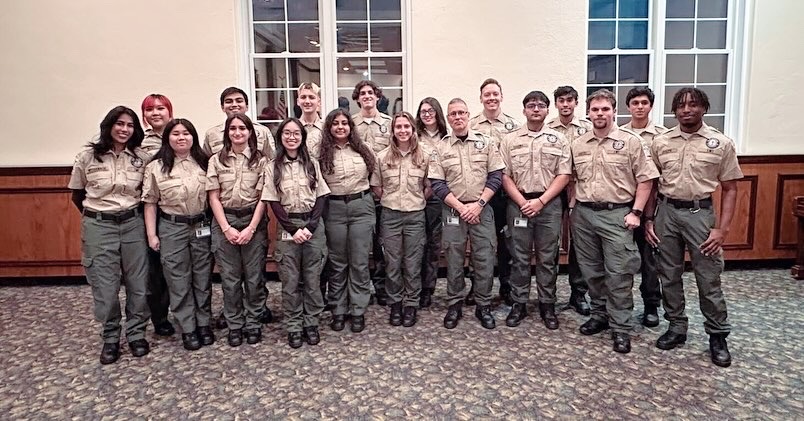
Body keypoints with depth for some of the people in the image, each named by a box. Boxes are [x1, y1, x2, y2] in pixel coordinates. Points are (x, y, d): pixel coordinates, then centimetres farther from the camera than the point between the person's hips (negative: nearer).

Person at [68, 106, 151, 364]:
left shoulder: (142, 158, -2)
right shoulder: (88, 157, -3)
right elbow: (77, 194, 10)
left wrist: (131, 212, 10)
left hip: (133, 223, 1)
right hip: (99, 226, -1)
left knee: (138, 283, 7)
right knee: (105, 287, 4)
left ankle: (136, 334, 24)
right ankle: (110, 338, 22)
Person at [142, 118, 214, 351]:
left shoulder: (204, 163, 3)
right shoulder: (156, 167, -3)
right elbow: (150, 203, -1)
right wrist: (152, 235, -4)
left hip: (202, 226, 2)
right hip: (172, 228, -1)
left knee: (202, 278, 10)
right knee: (179, 281, 5)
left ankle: (204, 324, 23)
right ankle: (188, 329, 16)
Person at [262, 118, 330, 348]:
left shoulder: (312, 164, 5)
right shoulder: (272, 167, 1)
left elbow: (321, 197, 2)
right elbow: (273, 202, -3)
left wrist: (310, 226, -10)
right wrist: (293, 228, -12)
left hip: (314, 226, 1)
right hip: (287, 228, -1)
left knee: (312, 278, 6)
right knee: (290, 281, 5)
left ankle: (311, 323, 20)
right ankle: (294, 327, 17)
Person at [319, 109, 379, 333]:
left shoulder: (363, 149, 5)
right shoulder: (322, 153, 1)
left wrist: (366, 196, 10)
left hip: (362, 206, 1)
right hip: (334, 208, 0)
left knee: (360, 262, 3)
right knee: (338, 263, 8)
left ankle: (358, 312, 14)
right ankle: (338, 312, 20)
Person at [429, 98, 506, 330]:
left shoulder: (486, 142, 4)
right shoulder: (441, 147, 3)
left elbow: (496, 176, 0)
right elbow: (437, 183, -2)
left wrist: (478, 204, -10)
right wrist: (460, 207, -11)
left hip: (482, 209, 0)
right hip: (453, 210, 0)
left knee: (484, 259, 2)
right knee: (454, 260, 6)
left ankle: (484, 306, 17)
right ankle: (455, 305, 20)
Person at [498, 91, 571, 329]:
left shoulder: (558, 140, 5)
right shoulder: (510, 140, 5)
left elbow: (564, 175, -1)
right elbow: (504, 175, 1)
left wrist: (540, 201, -10)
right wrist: (522, 202, -9)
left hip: (549, 204, 0)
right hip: (519, 204, 0)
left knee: (548, 258, 7)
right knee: (520, 257, 6)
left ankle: (547, 306, 18)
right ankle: (519, 304, 17)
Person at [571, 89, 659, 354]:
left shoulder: (630, 142, -2)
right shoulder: (577, 145, 8)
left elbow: (645, 180, -2)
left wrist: (635, 212, -8)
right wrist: (572, 208, 7)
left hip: (616, 214, -4)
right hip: (583, 214, 4)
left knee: (618, 274, -1)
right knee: (591, 271, 12)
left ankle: (621, 328, 9)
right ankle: (600, 315, 29)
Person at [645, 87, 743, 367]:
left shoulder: (721, 143, -2)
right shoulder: (661, 142, 4)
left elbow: (730, 189, 0)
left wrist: (722, 229, -8)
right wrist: (648, 219, 3)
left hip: (701, 212, -2)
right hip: (667, 211, 3)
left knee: (709, 278, 3)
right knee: (669, 276, 10)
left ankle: (718, 335, 18)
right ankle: (677, 327, 25)